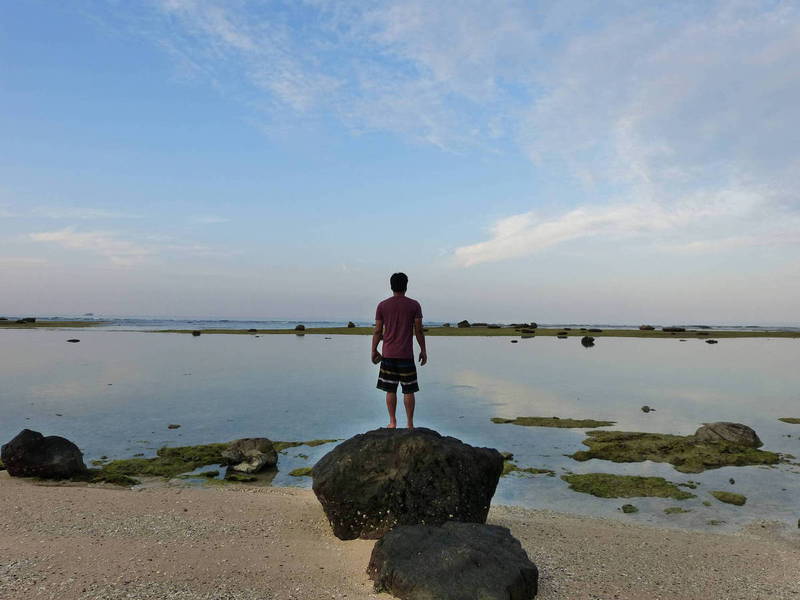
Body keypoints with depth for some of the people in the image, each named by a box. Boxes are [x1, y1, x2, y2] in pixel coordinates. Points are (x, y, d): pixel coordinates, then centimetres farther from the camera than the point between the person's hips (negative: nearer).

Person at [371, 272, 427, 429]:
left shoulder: (382, 306, 2)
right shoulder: (414, 305, -1)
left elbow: (378, 331, 2)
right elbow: (419, 330, -2)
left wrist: (374, 351, 11)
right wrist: (423, 351, 6)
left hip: (388, 354, 1)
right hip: (406, 355, -1)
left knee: (390, 390, 9)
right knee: (408, 390, 5)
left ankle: (392, 422, 11)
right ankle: (410, 424, 8)